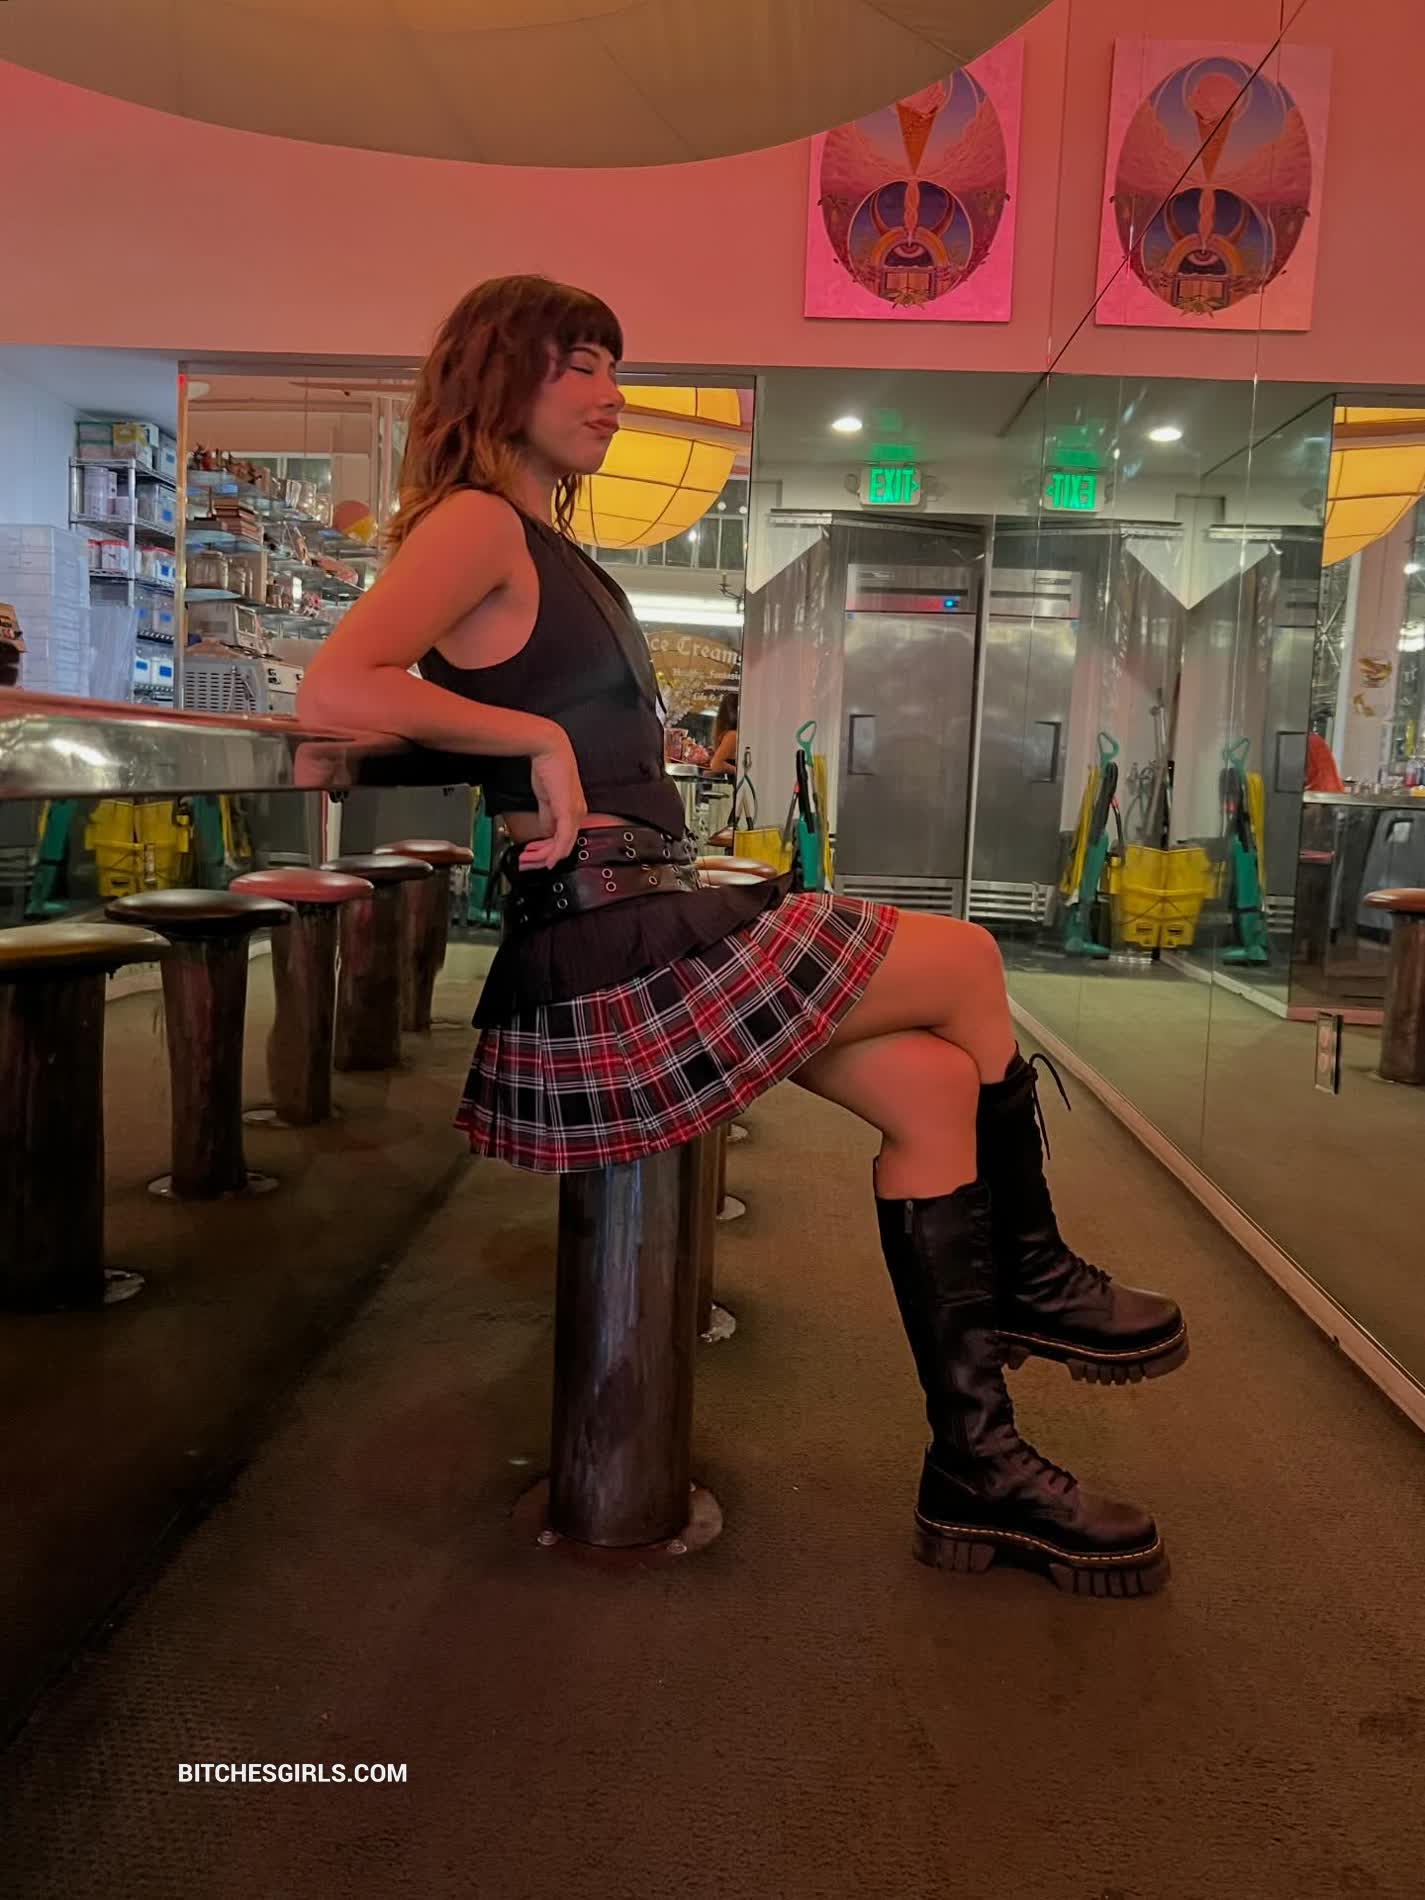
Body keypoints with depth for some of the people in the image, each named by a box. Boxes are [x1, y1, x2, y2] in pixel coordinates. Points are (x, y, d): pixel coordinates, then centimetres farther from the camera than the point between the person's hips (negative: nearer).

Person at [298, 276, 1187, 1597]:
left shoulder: (551, 550, 24)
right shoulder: (476, 522, -5)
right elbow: (333, 688, -19)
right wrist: (539, 738, -16)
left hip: (649, 924, 9)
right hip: (605, 949, -9)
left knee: (933, 1082, -3)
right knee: (971, 964, -4)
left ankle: (975, 1463, 4)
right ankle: (1033, 1275, 17)